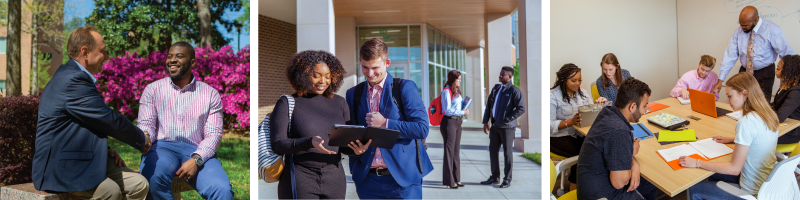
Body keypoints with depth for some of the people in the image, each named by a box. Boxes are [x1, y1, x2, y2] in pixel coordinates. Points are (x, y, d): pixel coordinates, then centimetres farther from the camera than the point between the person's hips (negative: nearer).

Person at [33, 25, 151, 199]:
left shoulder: (72, 76, 14)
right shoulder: (73, 80, -20)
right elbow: (110, 119, -17)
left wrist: (105, 150, 7)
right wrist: (142, 140, -2)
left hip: (85, 158, 10)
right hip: (60, 167, -10)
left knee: (140, 185, -6)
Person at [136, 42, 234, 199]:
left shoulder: (211, 94, 9)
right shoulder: (152, 89, 12)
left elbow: (214, 134, 1)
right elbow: (146, 124, 5)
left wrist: (196, 160, -17)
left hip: (197, 151, -1)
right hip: (162, 147, 1)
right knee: (155, 176, -36)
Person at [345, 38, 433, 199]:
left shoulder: (405, 88, -3)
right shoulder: (353, 94, 9)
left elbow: (422, 128, -9)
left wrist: (385, 124, -14)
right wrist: (354, 167, 4)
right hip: (367, 178, 3)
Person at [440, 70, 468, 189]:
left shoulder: (457, 91, 16)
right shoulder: (446, 92, -12)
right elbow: (447, 109, -17)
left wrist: (464, 109, 7)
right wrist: (462, 113, -17)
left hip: (458, 122, 9)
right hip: (449, 122, -9)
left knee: (456, 151, 12)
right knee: (449, 151, -4)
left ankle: (456, 179, 20)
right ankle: (449, 180, 3)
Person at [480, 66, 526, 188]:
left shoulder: (514, 91, -9)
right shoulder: (496, 88, 13)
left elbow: (521, 108, -15)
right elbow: (489, 105, 15)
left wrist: (507, 119, -16)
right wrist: (485, 122, 8)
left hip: (507, 127, -7)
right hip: (495, 125, 7)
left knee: (507, 152, 1)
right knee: (493, 150, 10)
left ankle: (507, 180, 10)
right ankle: (495, 177, 21)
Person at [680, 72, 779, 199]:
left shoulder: (747, 122, -27)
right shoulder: (768, 114, 0)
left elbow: (734, 169, -24)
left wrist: (696, 163, -21)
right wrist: (733, 140, 17)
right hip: (768, 183, 9)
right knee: (711, 174, 25)